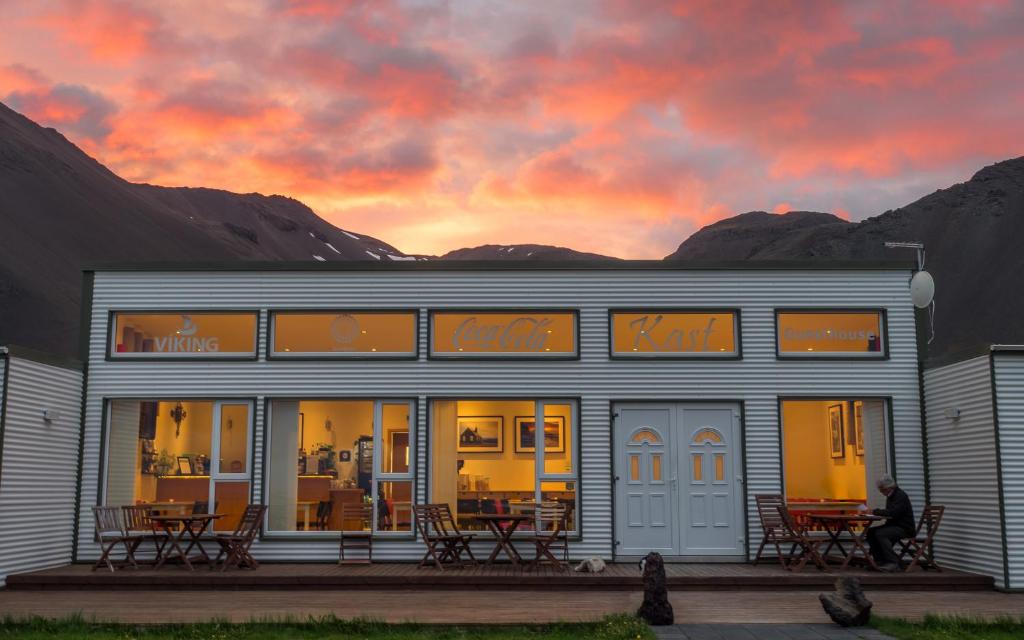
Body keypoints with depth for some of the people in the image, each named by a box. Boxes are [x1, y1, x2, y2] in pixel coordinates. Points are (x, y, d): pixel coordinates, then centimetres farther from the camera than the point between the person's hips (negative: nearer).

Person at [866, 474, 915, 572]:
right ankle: (879, 561, 1)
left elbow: (893, 513, -28)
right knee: (870, 532, -3)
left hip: (904, 528, -10)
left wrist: (875, 511, -22)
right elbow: (889, 513, 16)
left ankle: (893, 563, -24)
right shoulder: (890, 496, 14)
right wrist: (876, 512, -3)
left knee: (880, 534, -28)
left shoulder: (901, 495, -16)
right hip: (894, 525, 10)